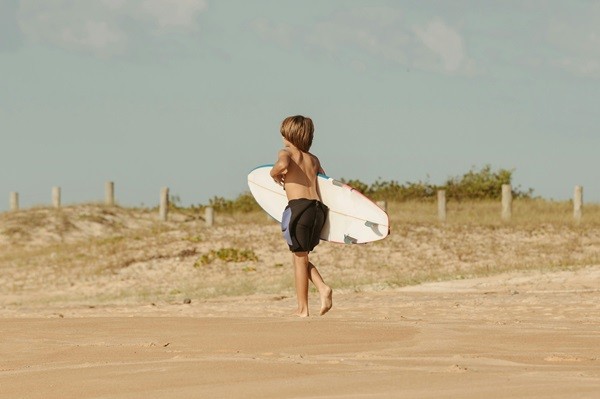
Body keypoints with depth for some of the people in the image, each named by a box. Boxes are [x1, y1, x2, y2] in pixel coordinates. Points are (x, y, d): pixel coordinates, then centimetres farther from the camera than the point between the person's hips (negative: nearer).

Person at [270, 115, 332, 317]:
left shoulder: (286, 153, 3)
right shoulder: (313, 159, 22)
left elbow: (282, 165, -20)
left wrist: (274, 173, 0)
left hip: (299, 207, -6)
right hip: (318, 208, 6)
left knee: (299, 259, 1)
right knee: (302, 258, 19)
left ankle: (302, 309, 2)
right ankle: (323, 288, -3)